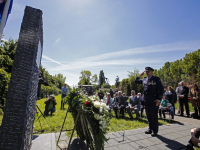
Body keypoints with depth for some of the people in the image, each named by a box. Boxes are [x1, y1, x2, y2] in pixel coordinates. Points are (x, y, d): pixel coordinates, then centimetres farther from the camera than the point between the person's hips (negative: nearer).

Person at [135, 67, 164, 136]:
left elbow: (161, 89, -5)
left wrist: (159, 99, -12)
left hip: (154, 101, -5)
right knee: (149, 116, 14)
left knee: (154, 116, 4)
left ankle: (155, 131, 19)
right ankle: (150, 129, 29)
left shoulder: (156, 79, -5)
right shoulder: (144, 79, 9)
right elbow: (136, 81, 20)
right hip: (146, 101, 5)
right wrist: (140, 75, 7)